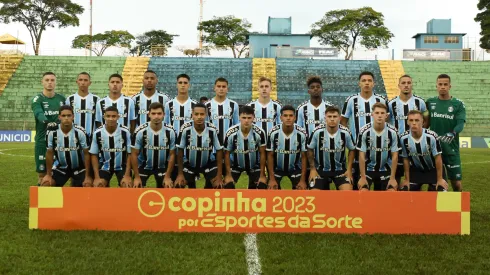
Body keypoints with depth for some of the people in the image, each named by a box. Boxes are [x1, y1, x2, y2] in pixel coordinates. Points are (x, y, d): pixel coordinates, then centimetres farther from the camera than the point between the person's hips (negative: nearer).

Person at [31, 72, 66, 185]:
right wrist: (47, 122, -43)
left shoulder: (62, 98, 9)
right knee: (42, 174, 2)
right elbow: (39, 114, -24)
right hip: (43, 142, -3)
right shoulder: (37, 99, -4)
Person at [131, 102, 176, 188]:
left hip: (162, 167, 1)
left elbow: (172, 155, -9)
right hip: (143, 166, -1)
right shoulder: (140, 131, -21)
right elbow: (134, 154, -13)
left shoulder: (170, 132, -18)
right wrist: (137, 177, -12)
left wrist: (167, 176, -10)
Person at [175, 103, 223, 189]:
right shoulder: (185, 129, -24)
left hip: (209, 164, 0)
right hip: (189, 163, 0)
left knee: (218, 186, -15)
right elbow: (180, 151, -12)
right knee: (178, 185, -10)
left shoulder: (213, 129, -23)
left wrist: (219, 175, -16)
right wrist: (180, 173, -11)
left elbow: (219, 151, -13)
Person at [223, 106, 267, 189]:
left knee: (262, 186, -10)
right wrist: (228, 174, -10)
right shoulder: (231, 133, -27)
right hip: (236, 165, 0)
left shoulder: (260, 133, -26)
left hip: (254, 165, 1)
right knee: (228, 186, -12)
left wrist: (262, 175, -10)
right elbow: (227, 154, -12)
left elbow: (262, 154, -13)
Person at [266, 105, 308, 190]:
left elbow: (303, 157, -12)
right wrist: (272, 179, -14)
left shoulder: (302, 133, -21)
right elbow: (270, 156, -12)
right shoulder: (273, 132, -22)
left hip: (295, 168, 1)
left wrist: (303, 180, -14)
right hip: (277, 168, 0)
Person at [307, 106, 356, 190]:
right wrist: (312, 169, -3)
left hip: (340, 169, 1)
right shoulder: (317, 132, -17)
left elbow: (352, 150, 3)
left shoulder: (346, 133, -14)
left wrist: (349, 169, -3)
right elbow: (310, 150, -3)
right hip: (321, 169, 0)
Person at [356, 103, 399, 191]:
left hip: (386, 169, 1)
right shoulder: (364, 131, -17)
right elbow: (362, 155, -12)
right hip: (368, 168, -1)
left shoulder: (392, 132, -14)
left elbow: (394, 156, -7)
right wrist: (363, 177, -13)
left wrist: (392, 178, -9)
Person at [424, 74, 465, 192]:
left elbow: (460, 124, -12)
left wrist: (452, 134, -30)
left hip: (451, 149, -2)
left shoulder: (458, 104, 1)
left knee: (457, 183, -1)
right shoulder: (430, 102, 8)